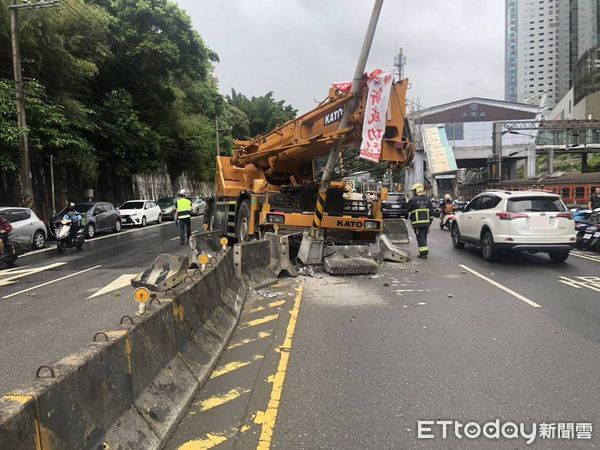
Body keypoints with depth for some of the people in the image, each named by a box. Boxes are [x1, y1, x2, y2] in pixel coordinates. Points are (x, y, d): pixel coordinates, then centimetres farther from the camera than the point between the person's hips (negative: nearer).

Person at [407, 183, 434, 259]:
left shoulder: (413, 200, -8)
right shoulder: (427, 200, 10)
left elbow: (407, 210, 2)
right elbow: (431, 211, 11)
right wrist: (430, 221, 15)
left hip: (417, 223, -6)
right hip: (426, 222, 6)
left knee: (420, 238, -3)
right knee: (424, 237, 16)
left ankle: (423, 253, -7)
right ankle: (425, 251, 21)